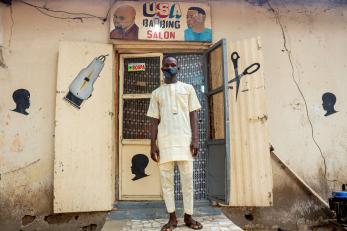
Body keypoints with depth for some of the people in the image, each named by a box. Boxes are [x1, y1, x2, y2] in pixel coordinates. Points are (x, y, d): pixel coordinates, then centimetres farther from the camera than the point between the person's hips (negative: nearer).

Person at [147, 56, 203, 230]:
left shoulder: (188, 88, 11)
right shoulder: (156, 93, 12)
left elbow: (193, 114, 6)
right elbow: (154, 120, 8)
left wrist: (195, 138, -5)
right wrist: (153, 144, 0)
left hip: (184, 139, -1)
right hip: (165, 141, 1)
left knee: (187, 179, 3)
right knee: (166, 180, 4)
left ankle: (188, 216, 16)